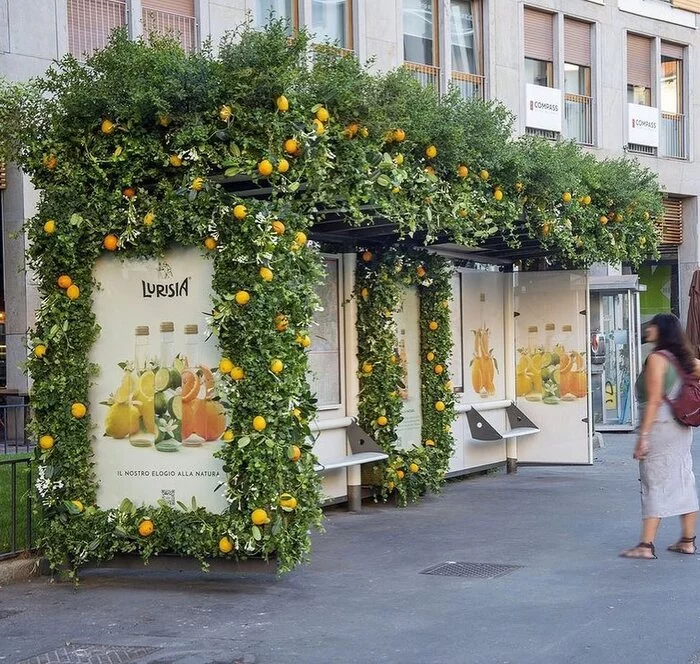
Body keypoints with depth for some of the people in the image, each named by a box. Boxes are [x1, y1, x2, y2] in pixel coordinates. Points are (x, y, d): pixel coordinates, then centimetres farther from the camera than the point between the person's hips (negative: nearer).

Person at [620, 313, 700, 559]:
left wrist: (644, 435, -18)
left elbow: (654, 400, -18)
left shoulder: (656, 359, -13)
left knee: (654, 485, -7)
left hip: (660, 426, -8)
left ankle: (646, 545, -7)